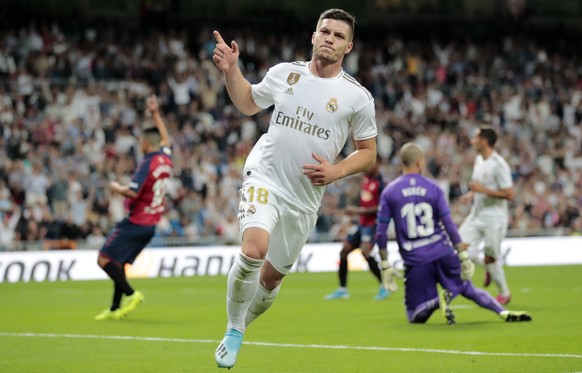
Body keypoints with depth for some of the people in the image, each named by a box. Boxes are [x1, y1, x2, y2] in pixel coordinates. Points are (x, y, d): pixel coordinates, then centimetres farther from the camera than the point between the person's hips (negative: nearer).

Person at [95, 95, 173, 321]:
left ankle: (131, 294, -14)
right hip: (151, 224, 9)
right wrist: (155, 113, 33)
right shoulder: (165, 158, 7)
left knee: (104, 259, -6)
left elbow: (133, 192, -26)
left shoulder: (147, 164, -17)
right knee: (118, 263, 14)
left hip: (136, 222, -9)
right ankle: (115, 309, 12)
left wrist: (117, 188, -7)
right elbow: (165, 138, 28)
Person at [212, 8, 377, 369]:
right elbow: (248, 103, 20)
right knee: (253, 250, -27)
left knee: (273, 276, 11)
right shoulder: (284, 73, 2)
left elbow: (368, 152, 5)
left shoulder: (358, 97, -3)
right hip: (265, 178, -1)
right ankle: (233, 330, -7)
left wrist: (336, 171, -12)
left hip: (305, 197, 1)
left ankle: (241, 326, 40)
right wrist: (231, 70, 4)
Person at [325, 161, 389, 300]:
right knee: (343, 251, 9)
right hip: (362, 222, 9)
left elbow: (381, 208, -21)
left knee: (365, 251, -26)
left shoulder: (380, 183, -16)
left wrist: (359, 211, -21)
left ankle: (384, 287, -14)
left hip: (372, 224, -9)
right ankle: (342, 289, 20)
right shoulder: (366, 178, 7)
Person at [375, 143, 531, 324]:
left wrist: (385, 265, 3)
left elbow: (381, 232, -4)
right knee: (467, 288, 23)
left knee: (415, 316, 8)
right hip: (443, 253, 1)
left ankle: (437, 300, -22)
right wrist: (463, 255, 2)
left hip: (415, 261, -1)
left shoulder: (389, 192, -1)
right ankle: (504, 312, 6)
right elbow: (449, 224, -3)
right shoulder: (433, 187, 0)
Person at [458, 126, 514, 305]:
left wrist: (483, 190, -25)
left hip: (493, 218, -8)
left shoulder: (499, 165, -19)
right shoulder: (479, 160, 8)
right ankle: (488, 267, 23)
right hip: (476, 215, 8)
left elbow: (509, 194, -21)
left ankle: (504, 293, 22)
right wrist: (471, 194, 3)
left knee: (490, 259, 1)